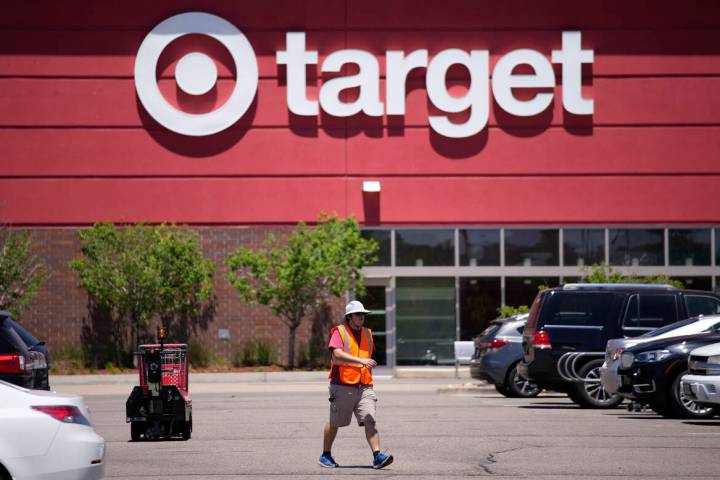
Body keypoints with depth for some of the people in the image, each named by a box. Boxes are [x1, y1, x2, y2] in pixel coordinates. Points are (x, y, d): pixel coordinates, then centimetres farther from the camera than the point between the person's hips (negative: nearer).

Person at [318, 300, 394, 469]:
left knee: (370, 420, -11)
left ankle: (378, 457, -19)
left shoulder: (367, 334, 13)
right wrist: (361, 361, -33)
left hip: (364, 387, 4)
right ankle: (325, 455, 25)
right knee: (334, 423, 8)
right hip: (342, 386, -4)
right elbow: (337, 353, -24)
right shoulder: (339, 332, -6)